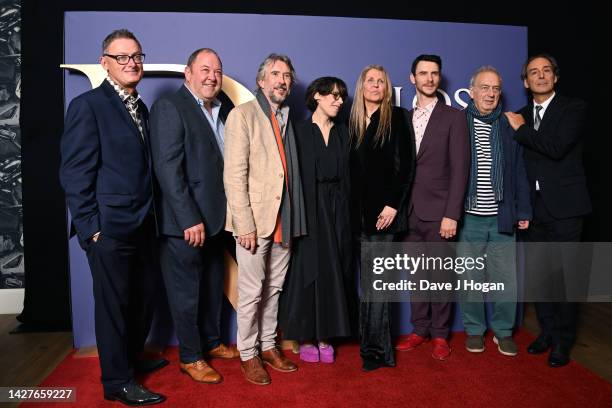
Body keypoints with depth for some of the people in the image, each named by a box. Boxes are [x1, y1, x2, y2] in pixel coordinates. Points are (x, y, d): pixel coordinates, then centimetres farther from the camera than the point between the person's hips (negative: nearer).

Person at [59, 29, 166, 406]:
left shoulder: (141, 108, 13)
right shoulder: (88, 106, -9)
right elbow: (74, 174, -13)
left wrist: (150, 216, 11)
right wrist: (90, 229, -15)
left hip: (143, 224, 8)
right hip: (110, 227, -7)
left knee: (145, 294, 18)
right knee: (114, 303, 6)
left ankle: (132, 357, 40)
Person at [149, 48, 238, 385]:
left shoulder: (225, 110, 10)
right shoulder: (169, 107, -10)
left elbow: (228, 161, 10)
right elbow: (168, 168, -18)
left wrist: (226, 214, 3)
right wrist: (190, 219, -21)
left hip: (216, 218, 7)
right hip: (186, 222, -7)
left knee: (213, 285, 20)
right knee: (186, 291, 7)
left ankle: (211, 342, 38)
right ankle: (190, 357, 24)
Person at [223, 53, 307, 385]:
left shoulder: (288, 118, 14)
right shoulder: (243, 114, -4)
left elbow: (291, 169, 13)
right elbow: (234, 174, -11)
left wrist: (294, 219, 6)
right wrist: (244, 224, -16)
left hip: (284, 220, 6)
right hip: (255, 220, -6)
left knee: (274, 288, 14)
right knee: (251, 292, 3)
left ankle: (268, 345, 29)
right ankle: (248, 354, 19)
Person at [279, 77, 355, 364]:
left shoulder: (342, 132, 11)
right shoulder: (300, 132, -1)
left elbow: (347, 176, 8)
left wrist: (345, 211, 0)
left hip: (337, 210, 4)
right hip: (308, 209, -4)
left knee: (334, 270, 6)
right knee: (308, 270, 1)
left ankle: (324, 337, 17)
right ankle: (306, 337, 14)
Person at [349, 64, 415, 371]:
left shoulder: (397, 117, 1)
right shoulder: (353, 122, 13)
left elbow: (405, 165, -6)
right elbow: (352, 169, 12)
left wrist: (393, 205, -13)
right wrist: (353, 208, 5)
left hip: (384, 210, -4)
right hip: (360, 211, 4)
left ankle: (374, 350, 6)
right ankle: (379, 348, 22)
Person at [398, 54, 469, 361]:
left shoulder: (453, 117, 0)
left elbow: (459, 168, -7)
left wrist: (451, 214, -13)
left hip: (438, 212, -4)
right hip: (410, 211, 4)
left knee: (440, 275, 3)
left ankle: (440, 335, 18)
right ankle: (419, 330, 24)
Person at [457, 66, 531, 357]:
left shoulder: (509, 126, 8)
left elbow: (519, 172, 10)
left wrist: (523, 211, 6)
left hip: (502, 218, 2)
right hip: (468, 216, -2)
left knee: (506, 278, 6)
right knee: (470, 278, 8)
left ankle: (503, 331, 24)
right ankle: (474, 329, 24)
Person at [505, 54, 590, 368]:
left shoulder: (574, 108, -2)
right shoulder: (520, 116, 12)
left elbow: (557, 147, -19)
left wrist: (521, 130, -9)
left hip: (564, 206, -4)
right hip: (535, 208, 5)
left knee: (564, 274, 0)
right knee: (540, 273, 11)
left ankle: (563, 341, 14)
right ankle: (547, 331, 26)